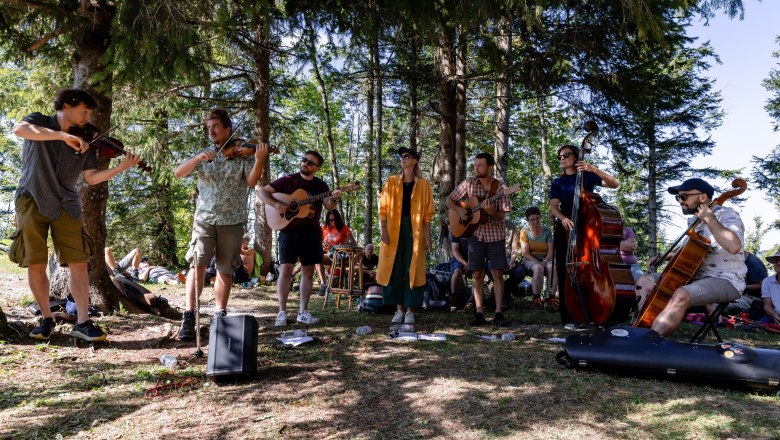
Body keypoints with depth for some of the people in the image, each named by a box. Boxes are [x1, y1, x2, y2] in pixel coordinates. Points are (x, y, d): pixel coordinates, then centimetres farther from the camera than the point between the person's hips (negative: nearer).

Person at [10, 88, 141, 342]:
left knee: (79, 264, -4)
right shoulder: (38, 121, 1)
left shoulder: (85, 143, 10)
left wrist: (120, 168, -10)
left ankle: (83, 323, 2)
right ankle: (46, 319, 16)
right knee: (35, 264, -1)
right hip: (33, 201, -3)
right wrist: (64, 135, -31)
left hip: (66, 205, 3)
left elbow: (91, 178, 3)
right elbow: (19, 129, -23)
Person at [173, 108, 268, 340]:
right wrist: (199, 158, -18)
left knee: (225, 269, 5)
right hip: (204, 218, 1)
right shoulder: (203, 155, 10)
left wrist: (259, 160, -30)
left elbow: (252, 181, -12)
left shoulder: (243, 154, 2)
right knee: (197, 264, -10)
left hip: (232, 221, -1)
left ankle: (220, 315, 16)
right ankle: (189, 317, -8)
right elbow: (178, 173, -1)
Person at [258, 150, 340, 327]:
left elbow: (328, 206, -4)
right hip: (289, 230, -3)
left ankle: (303, 312, 13)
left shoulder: (320, 185, 11)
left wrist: (334, 199, -26)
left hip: (312, 232, 3)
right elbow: (262, 191, 0)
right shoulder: (288, 180, 3)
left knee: (308, 272, 6)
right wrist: (275, 204, -17)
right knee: (285, 269, -9)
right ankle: (282, 312, -2)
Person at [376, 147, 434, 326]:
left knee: (412, 269, -2)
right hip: (394, 229, 1)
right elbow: (383, 208, 4)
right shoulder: (391, 182, 8)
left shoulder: (423, 185, 6)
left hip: (414, 230, -1)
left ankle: (410, 309, 7)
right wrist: (383, 229, -7)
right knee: (395, 268, 1)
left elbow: (427, 213, 5)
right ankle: (399, 308, 11)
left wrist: (428, 236, 0)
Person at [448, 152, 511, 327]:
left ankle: (498, 313, 3)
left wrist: (491, 212, -25)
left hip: (495, 235, -1)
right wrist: (459, 210, -9)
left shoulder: (500, 187, -4)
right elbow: (449, 200, 9)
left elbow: (503, 215, -5)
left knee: (497, 273, -3)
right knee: (478, 274, 4)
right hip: (476, 234, 1)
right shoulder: (469, 184, 1)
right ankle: (479, 313, 10)